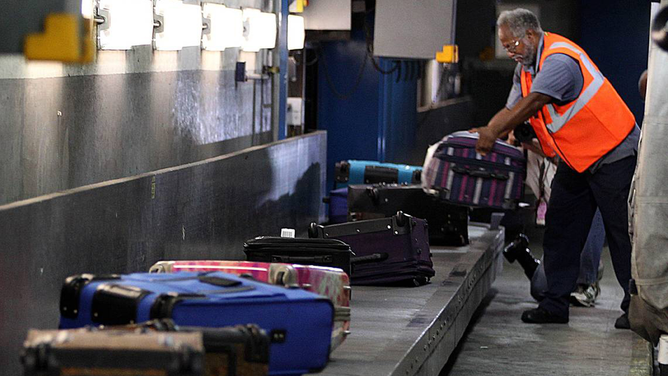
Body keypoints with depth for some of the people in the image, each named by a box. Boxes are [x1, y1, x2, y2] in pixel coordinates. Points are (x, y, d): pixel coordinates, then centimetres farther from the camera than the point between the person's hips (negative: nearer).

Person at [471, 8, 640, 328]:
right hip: (576, 160, 10)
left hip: (613, 155, -10)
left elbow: (532, 104, -31)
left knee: (622, 233, -3)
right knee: (560, 229, 6)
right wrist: (486, 132, -6)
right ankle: (555, 304, 10)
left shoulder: (559, 60, -24)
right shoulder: (525, 67, 7)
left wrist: (494, 132, -29)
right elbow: (513, 109, 10)